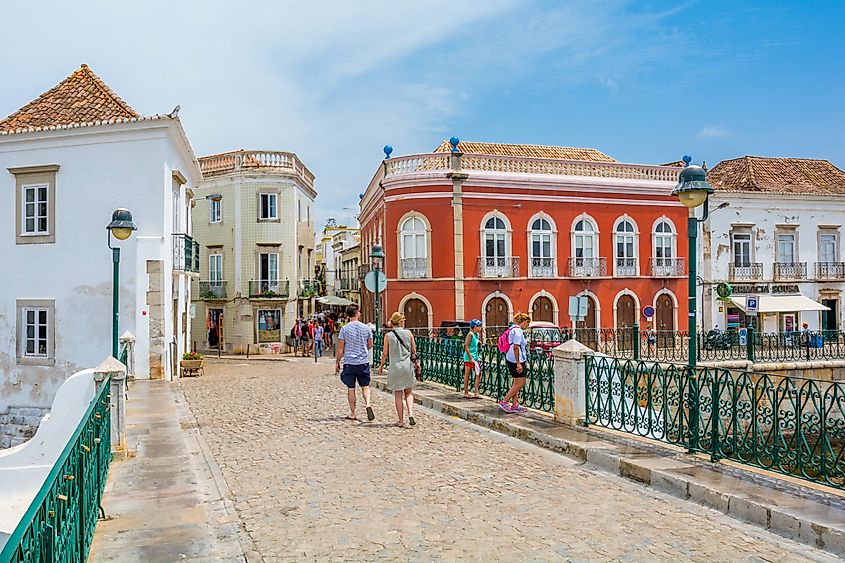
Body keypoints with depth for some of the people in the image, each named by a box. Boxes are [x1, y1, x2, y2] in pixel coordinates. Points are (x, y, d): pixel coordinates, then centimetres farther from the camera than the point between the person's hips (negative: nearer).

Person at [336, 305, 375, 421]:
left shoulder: (344, 328, -5)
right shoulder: (365, 328, 1)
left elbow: (340, 348, -4)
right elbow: (370, 345, 9)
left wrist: (337, 362, 6)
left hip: (349, 362, -1)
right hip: (363, 362, 1)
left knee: (351, 388, 8)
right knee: (365, 386, 13)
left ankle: (352, 414, 14)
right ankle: (368, 404, -11)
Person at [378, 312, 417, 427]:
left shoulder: (388, 335, -5)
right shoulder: (408, 333, -1)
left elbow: (385, 354, -2)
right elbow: (414, 351, 3)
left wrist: (381, 366, 12)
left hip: (395, 366, -1)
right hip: (408, 365, 1)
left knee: (398, 395, 8)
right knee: (408, 392, 15)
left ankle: (401, 421, 11)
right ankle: (410, 413, -6)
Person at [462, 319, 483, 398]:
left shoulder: (477, 334, 12)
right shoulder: (470, 334, -13)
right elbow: (466, 347, -17)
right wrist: (471, 358, -19)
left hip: (475, 357, 9)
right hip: (469, 357, -9)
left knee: (478, 374, 7)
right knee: (467, 375, -2)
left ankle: (476, 393, 12)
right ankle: (466, 393, 4)